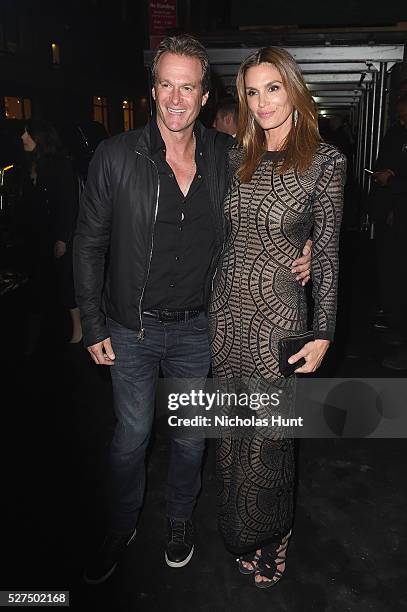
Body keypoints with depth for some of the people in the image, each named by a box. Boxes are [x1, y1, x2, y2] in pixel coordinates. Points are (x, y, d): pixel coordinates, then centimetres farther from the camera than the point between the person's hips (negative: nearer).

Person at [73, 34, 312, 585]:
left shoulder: (225, 156, -3)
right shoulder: (117, 156, -10)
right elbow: (89, 244, -4)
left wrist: (295, 255, -7)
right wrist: (93, 326, -4)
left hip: (196, 328, 2)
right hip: (130, 329, -1)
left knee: (191, 437, 17)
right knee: (130, 437, 15)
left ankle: (180, 519, 46)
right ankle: (122, 527, 42)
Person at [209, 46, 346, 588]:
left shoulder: (324, 161, -5)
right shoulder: (237, 158, 8)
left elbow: (326, 253, -5)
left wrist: (323, 335, -7)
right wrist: (211, 299, 10)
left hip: (278, 313, -4)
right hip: (226, 308, 5)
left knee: (270, 434, 7)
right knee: (232, 427, 15)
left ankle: (271, 539, 36)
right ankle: (239, 533, 40)